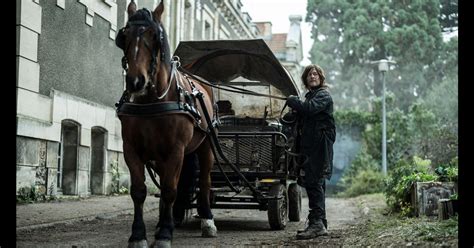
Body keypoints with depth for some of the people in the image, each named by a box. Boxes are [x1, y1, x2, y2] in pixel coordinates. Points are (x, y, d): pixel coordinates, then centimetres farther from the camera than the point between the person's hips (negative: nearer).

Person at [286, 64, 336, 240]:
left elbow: (309, 108, -22)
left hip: (320, 145, -10)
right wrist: (295, 108, 5)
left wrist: (292, 100, -7)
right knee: (316, 184, 11)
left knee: (314, 183, -16)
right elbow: (304, 117, 24)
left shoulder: (323, 95, -4)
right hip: (309, 145, 10)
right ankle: (320, 224, 17)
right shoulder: (310, 96, 24)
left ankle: (316, 224, -19)